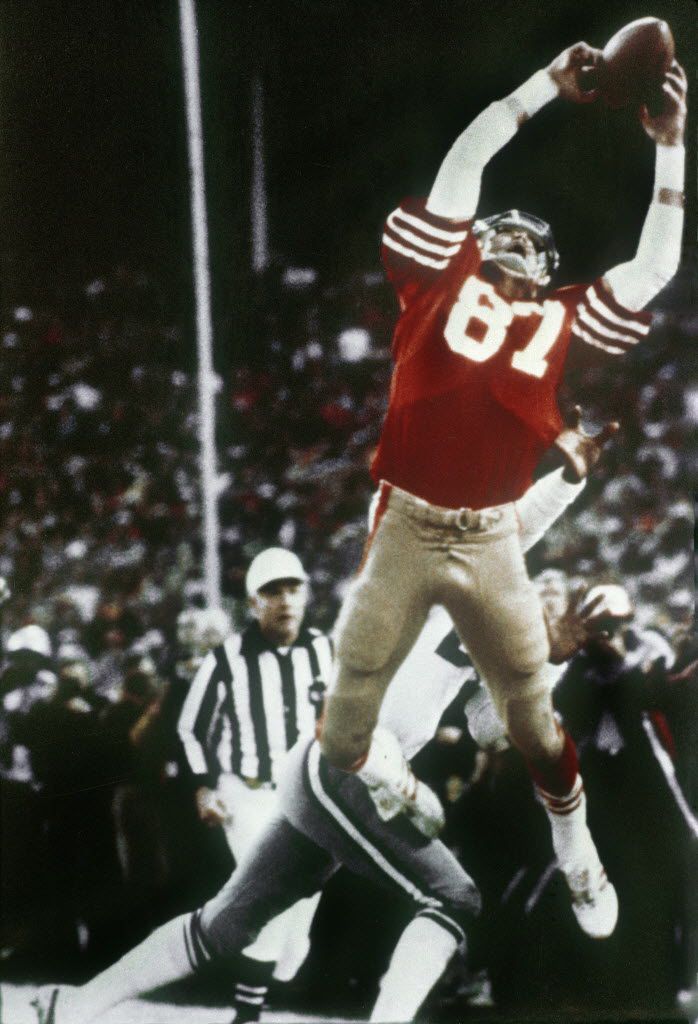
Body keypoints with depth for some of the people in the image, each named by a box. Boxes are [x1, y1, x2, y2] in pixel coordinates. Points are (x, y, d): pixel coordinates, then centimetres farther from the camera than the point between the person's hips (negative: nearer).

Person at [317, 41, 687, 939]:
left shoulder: (560, 320, 9)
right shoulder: (443, 284, 3)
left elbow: (653, 269, 9)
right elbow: (462, 164, 0)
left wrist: (669, 148, 6)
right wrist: (548, 85, 3)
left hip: (491, 545, 2)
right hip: (405, 531, -2)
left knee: (530, 705, 9)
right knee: (353, 694, 4)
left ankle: (574, 847, 24)